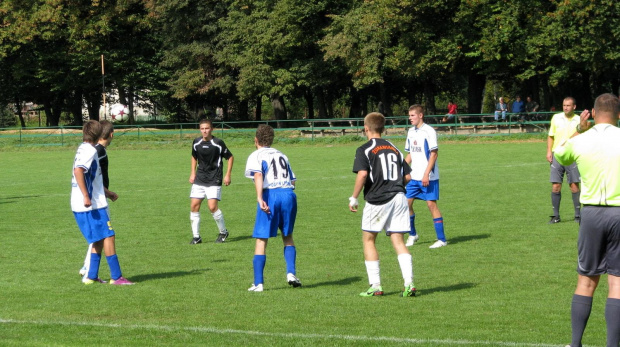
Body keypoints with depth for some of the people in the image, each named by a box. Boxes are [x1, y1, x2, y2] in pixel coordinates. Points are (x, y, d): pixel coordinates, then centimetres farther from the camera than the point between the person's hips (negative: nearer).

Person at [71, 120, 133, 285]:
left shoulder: (83, 149, 18)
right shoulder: (90, 151, -13)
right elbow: (78, 170, -28)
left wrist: (106, 192, 37)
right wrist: (86, 196, -30)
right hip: (92, 205, -10)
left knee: (99, 239, 15)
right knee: (108, 236, -6)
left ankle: (92, 276, 14)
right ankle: (116, 276, -6)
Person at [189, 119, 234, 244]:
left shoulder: (218, 143, -9)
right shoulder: (196, 142, 4)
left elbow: (230, 157, 0)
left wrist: (228, 175, -4)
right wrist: (193, 173, 14)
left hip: (214, 180, -5)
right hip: (199, 179, 5)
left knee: (212, 206, -14)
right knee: (194, 205, -3)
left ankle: (223, 232, 8)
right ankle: (196, 236, 7)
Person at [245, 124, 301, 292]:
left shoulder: (256, 156, 7)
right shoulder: (282, 155, 26)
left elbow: (258, 175, -12)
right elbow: (293, 180, 19)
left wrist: (260, 198, -23)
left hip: (271, 195, -5)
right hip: (289, 194, 5)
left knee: (261, 240, 1)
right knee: (288, 237, 22)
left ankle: (258, 283, -2)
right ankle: (291, 273, 4)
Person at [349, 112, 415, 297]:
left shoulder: (364, 150, -3)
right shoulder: (395, 149, 15)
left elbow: (362, 174, -17)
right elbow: (407, 176, 12)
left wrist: (354, 198, -8)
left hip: (377, 200, -5)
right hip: (399, 198, 5)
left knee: (368, 239, 10)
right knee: (398, 241, 5)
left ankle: (375, 285, 5)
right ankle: (409, 284, -7)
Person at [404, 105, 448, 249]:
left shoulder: (429, 131, -10)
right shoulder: (411, 132, 12)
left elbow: (434, 154, -13)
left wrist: (426, 174, -18)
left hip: (428, 177, -7)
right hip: (414, 176, 7)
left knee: (431, 204, -6)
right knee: (406, 202, 4)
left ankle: (442, 239, 0)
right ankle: (412, 235, 21)